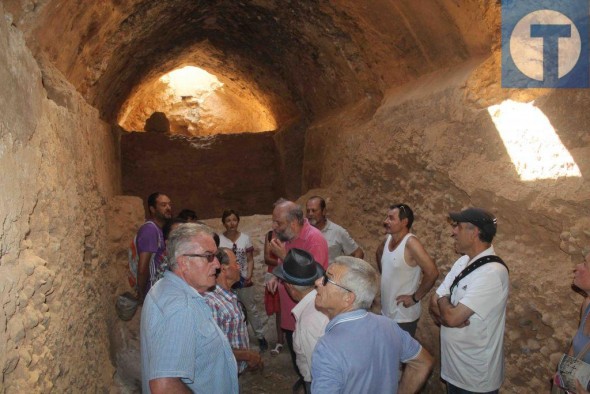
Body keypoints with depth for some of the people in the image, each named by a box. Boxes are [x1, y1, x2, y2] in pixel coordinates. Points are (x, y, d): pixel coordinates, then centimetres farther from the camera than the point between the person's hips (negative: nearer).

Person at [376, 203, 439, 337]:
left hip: (404, 316, -7)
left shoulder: (411, 243, -23)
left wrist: (415, 297, -19)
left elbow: (432, 273, -28)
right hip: (386, 311, 7)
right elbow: (379, 252, 24)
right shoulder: (388, 239, 0)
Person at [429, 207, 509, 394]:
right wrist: (449, 312, -18)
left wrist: (443, 301, -9)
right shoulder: (462, 262, 3)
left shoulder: (492, 272, -26)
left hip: (476, 376, -7)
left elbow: (452, 317, -29)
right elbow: (434, 303, 3)